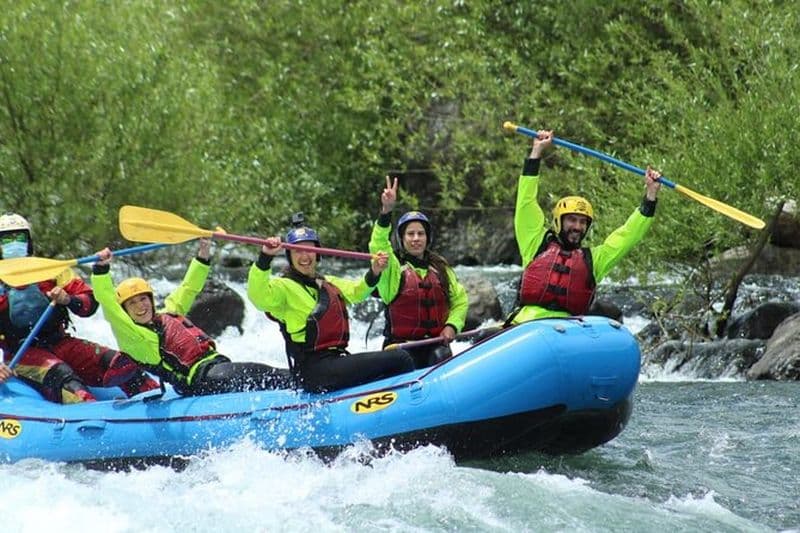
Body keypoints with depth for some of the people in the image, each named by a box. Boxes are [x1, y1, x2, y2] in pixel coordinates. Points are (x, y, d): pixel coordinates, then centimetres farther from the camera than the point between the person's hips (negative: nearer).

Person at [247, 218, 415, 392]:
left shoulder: (328, 283, 22)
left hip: (338, 361, 9)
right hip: (315, 370, -9)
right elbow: (258, 296, -22)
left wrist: (374, 273, 10)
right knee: (399, 359, -14)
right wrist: (265, 258, -33)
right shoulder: (283, 286, -4)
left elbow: (356, 291, 29)